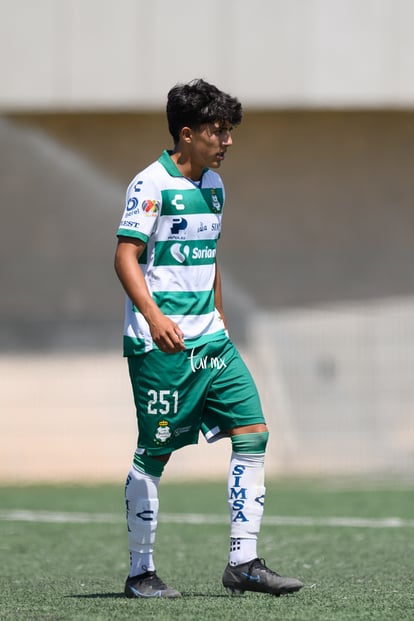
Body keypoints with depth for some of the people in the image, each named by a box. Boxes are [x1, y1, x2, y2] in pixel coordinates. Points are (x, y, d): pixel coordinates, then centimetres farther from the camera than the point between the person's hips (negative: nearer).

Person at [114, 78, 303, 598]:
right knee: (154, 453, -2)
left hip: (210, 340, 8)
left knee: (252, 432, -3)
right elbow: (126, 257, -15)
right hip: (161, 343, -8)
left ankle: (243, 563, -2)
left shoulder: (213, 185, 14)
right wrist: (153, 316, -28)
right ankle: (140, 571, 9)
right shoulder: (151, 184, -10)